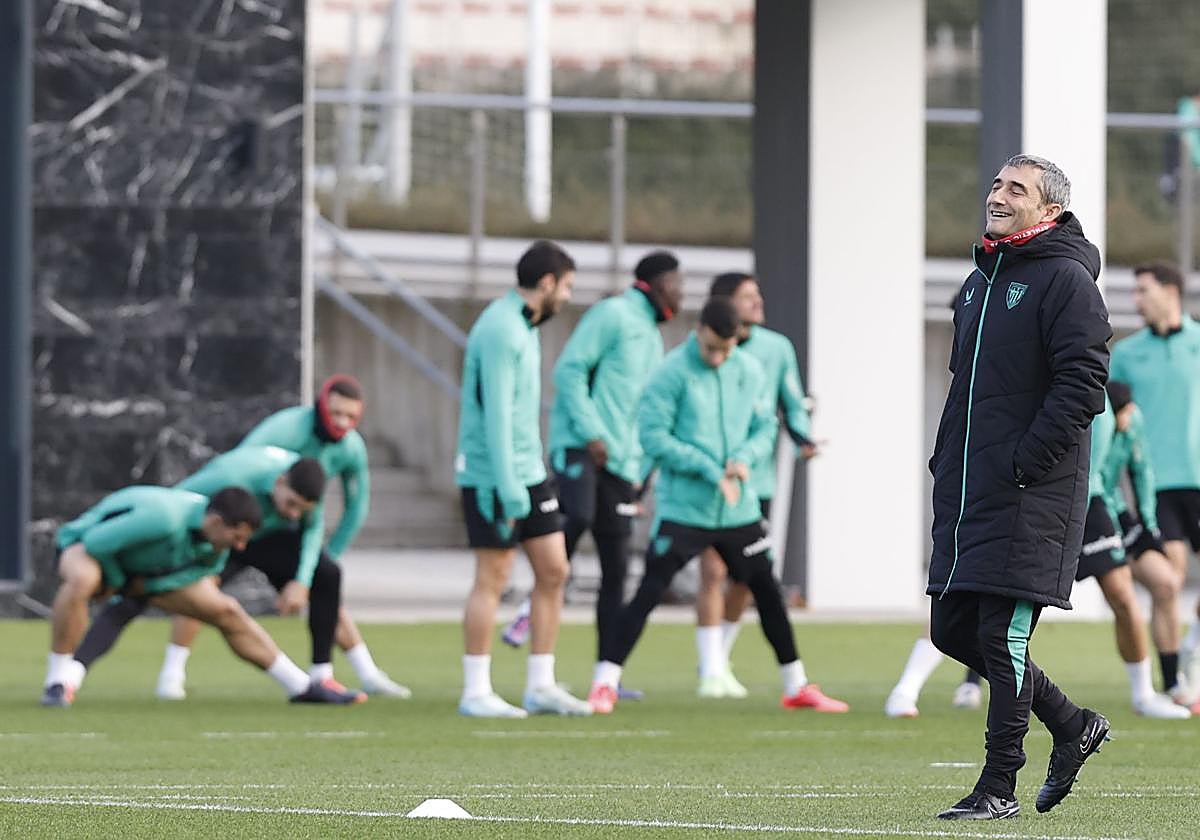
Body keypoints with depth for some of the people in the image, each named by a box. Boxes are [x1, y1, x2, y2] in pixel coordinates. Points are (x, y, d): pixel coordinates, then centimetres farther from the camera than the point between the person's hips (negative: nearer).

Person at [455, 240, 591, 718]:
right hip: (492, 476, -9)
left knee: (553, 571, 7)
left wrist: (528, 479, 18)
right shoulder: (500, 330, -17)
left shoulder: (522, 326, 14)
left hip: (528, 474, 9)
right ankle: (476, 693, 1)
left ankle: (541, 687, 12)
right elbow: (495, 415, -22)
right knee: (492, 579, -5)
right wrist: (508, 490, -24)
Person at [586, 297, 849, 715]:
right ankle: (604, 684, -8)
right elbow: (653, 436, -15)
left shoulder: (750, 371, 6)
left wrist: (745, 458, -10)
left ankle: (796, 687, 25)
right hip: (682, 506, -5)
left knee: (767, 591, 12)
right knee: (649, 591, -13)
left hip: (738, 508, 5)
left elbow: (765, 426, 12)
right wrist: (708, 469, -20)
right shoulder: (672, 373, -12)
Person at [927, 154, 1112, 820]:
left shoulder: (1065, 279, -8)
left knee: (1003, 636, -9)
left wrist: (1023, 463, -19)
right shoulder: (981, 280, 18)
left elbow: (1082, 383, -16)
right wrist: (946, 463, 15)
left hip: (1030, 493, -9)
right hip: (964, 491, 9)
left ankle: (1000, 787, -1)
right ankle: (1072, 727, 24)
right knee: (953, 629, 9)